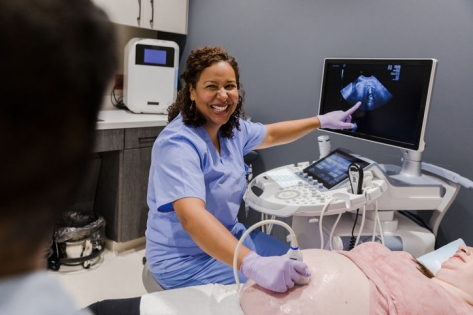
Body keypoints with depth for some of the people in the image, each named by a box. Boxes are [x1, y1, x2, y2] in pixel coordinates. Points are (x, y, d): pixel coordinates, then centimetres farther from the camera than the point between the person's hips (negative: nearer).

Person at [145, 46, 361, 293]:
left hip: (226, 236, 8)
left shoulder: (230, 127, -3)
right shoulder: (178, 144, -29)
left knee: (296, 269, 7)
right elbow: (191, 217, -43)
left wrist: (321, 121, 21)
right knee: (276, 294, -13)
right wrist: (253, 264, -55)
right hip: (185, 259, -8)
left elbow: (270, 134, 17)